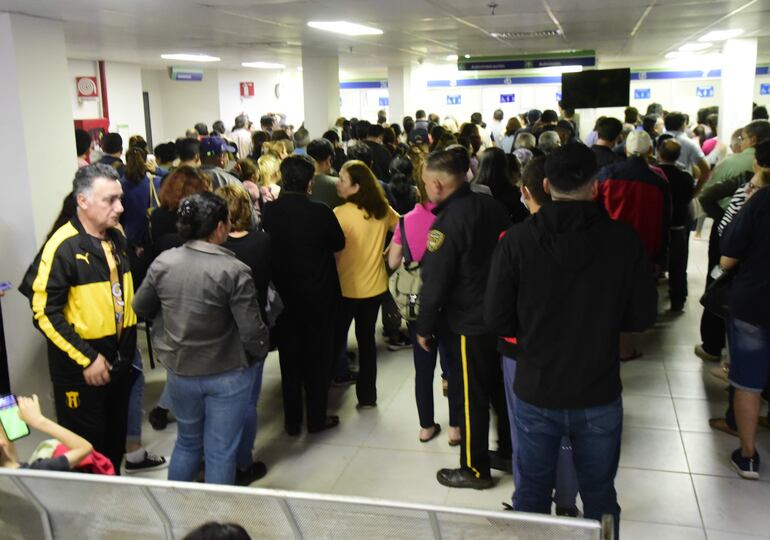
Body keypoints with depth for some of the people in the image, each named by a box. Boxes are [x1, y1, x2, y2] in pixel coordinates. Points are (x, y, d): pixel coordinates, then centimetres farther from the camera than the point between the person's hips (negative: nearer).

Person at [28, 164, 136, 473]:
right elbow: (45, 313, -20)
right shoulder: (63, 247, -20)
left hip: (119, 357, 7)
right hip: (80, 366, -7)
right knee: (85, 444, 9)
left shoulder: (117, 237, 3)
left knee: (116, 436, 20)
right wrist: (86, 359, -19)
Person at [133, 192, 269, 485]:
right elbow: (252, 331, -20)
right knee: (221, 453, 11)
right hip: (229, 375, -4)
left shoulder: (163, 262, -8)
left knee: (187, 442, 26)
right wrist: (259, 353, 0)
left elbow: (140, 307, 6)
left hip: (180, 371, 5)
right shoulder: (234, 271, -21)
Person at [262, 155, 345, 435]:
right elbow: (339, 243, -2)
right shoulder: (320, 212, -19)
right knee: (319, 358, 13)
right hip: (319, 296, -3)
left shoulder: (268, 211, -11)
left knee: (289, 358, 15)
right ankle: (316, 417, 22)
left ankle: (292, 420, 24)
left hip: (284, 295, 3)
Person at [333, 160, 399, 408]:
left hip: (347, 287, -5)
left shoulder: (340, 213, -20)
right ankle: (367, 396, 23)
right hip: (375, 285, 5)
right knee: (367, 338, 16)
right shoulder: (383, 209, -3)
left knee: (336, 339, 11)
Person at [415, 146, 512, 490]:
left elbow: (435, 283, -18)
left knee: (472, 397, 7)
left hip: (469, 323, -7)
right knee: (503, 388, 20)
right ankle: (510, 452, 35)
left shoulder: (447, 222, -21)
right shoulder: (491, 206, 1)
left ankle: (475, 469, 21)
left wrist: (424, 328, -5)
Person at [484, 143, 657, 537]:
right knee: (600, 494, 19)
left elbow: (497, 318, -9)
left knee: (532, 493, 17)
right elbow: (642, 317, -3)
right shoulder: (624, 240, -12)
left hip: (535, 390, 0)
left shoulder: (517, 239, -14)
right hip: (599, 392, 1)